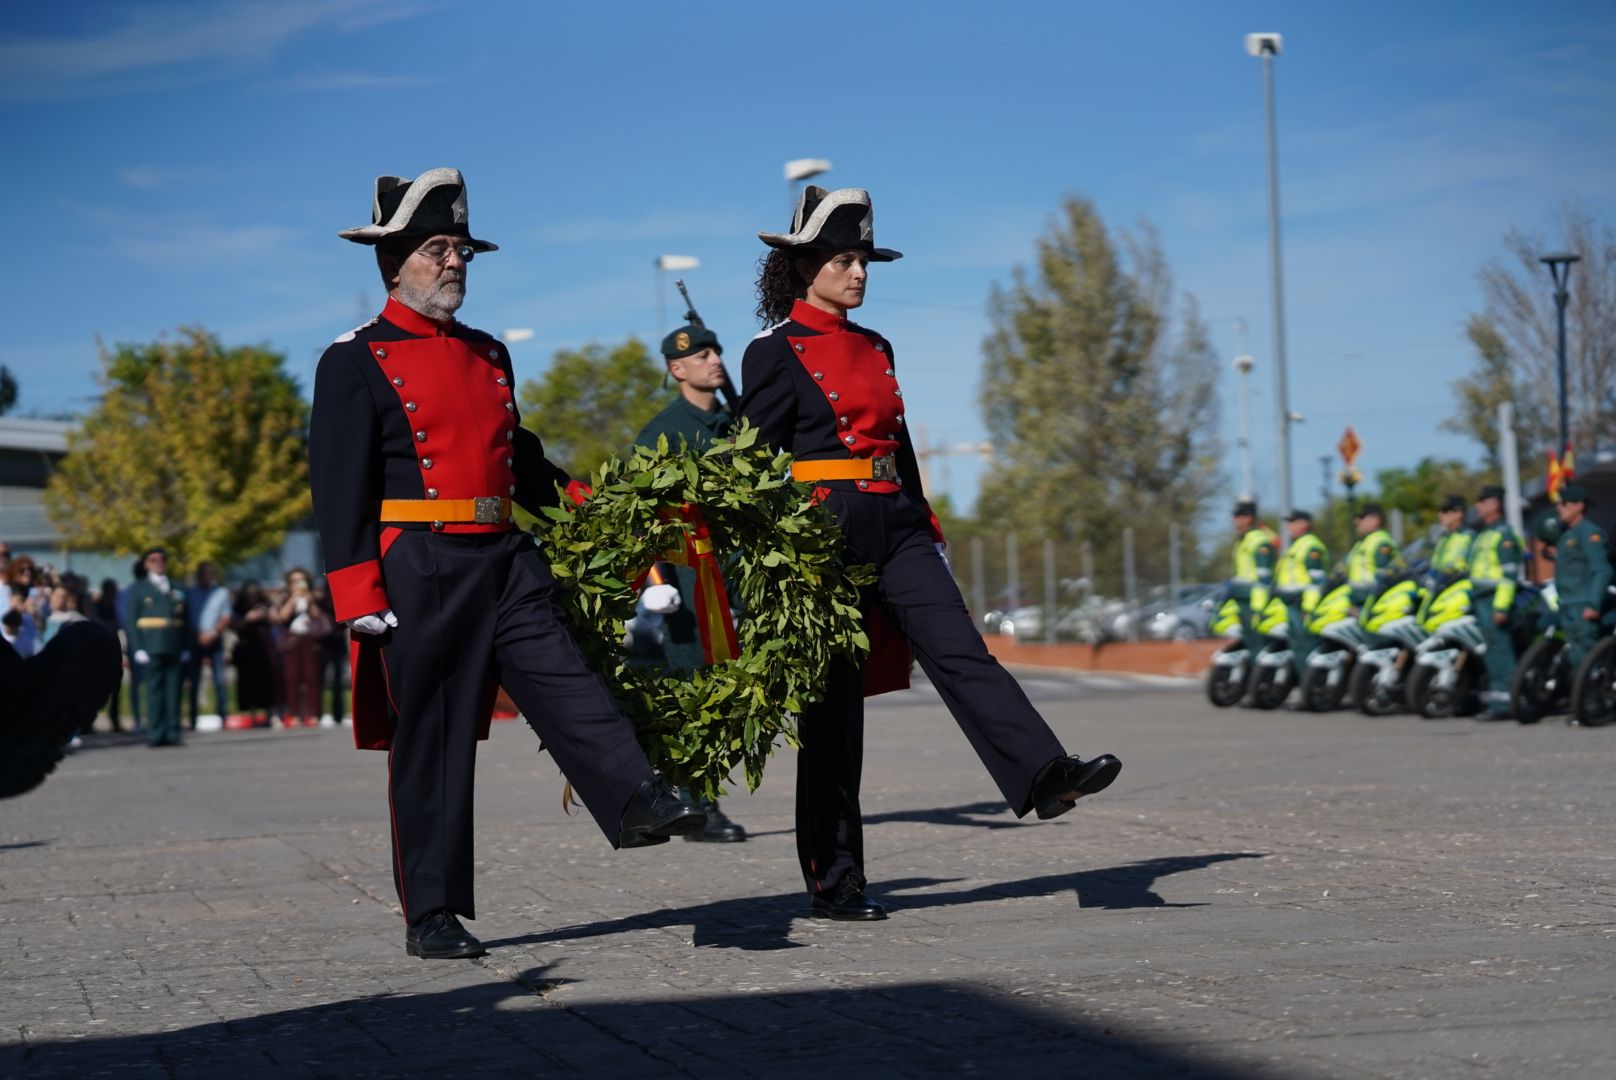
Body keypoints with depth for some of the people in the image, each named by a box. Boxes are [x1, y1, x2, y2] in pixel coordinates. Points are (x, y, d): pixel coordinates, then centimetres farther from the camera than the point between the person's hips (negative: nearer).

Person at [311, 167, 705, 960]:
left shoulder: (489, 357, 18)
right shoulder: (357, 362, -3)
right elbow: (339, 486, -8)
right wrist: (359, 596, -15)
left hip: (507, 563, 6)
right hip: (422, 570, -6)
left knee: (566, 681, -12)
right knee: (431, 738, -1)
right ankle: (432, 915, 6)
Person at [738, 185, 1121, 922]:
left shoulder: (875, 348, 16)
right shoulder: (774, 355, -4)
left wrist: (921, 526, 17)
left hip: (895, 528, 6)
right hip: (823, 535, -6)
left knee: (960, 651, -13)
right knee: (833, 708, -2)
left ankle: (1046, 776, -28)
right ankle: (833, 883, 4)